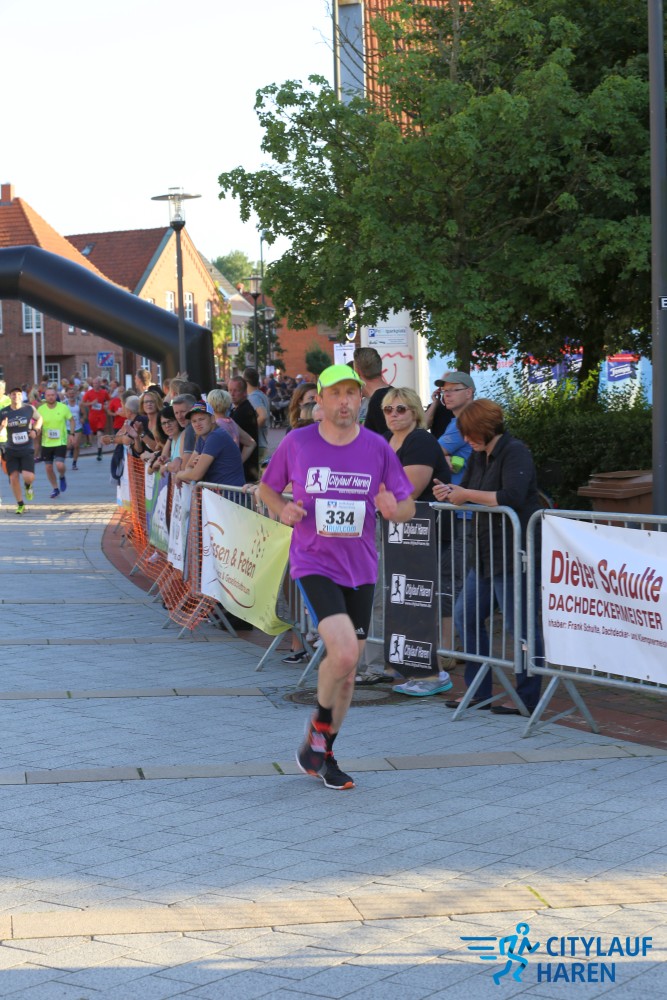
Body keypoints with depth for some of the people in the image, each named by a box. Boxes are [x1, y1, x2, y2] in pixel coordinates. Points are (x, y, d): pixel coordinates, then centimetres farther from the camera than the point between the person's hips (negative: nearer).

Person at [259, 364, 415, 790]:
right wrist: (283, 509, -10)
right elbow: (267, 488, 11)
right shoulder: (297, 443, -3)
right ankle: (318, 729, 6)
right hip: (314, 564, -3)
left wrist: (394, 508, -17)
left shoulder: (378, 449, 1)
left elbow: (408, 506, 7)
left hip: (360, 569, 4)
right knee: (344, 653, -22)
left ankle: (325, 754, 28)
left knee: (348, 669, 10)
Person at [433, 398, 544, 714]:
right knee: (465, 616, 12)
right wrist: (449, 493, -3)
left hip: (514, 553, -10)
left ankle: (527, 698, 5)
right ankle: (478, 690, 20)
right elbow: (466, 492, 20)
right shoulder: (479, 456, 14)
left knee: (519, 625, -4)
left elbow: (511, 497, -26)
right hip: (487, 554, 10)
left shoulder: (515, 453, -13)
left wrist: (466, 494, -20)